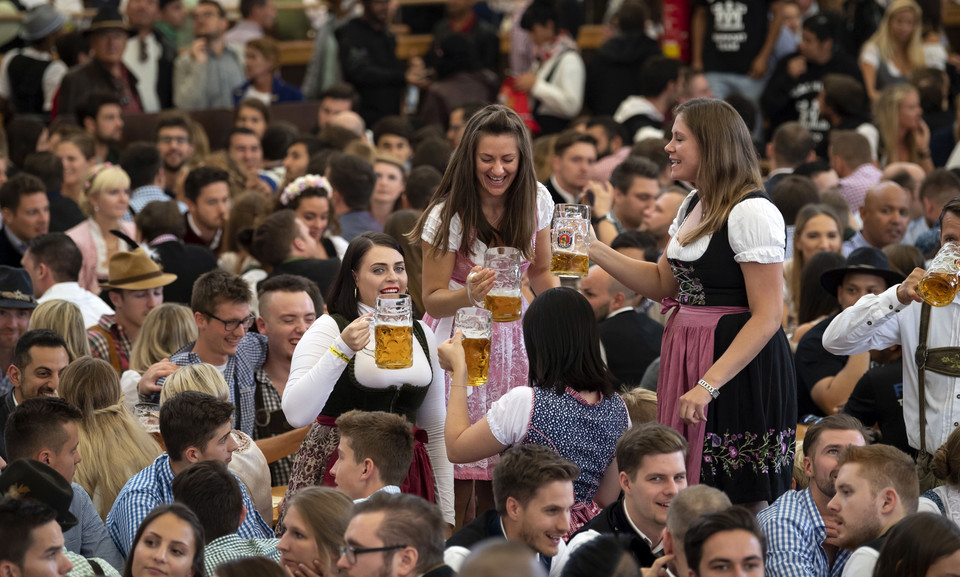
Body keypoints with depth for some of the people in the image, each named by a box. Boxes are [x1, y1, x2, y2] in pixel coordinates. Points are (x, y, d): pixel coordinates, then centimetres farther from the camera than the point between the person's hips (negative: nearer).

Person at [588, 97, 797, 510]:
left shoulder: (752, 213, -15)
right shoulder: (694, 206, 13)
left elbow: (767, 317, -19)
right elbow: (663, 283, 23)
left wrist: (708, 384, -24)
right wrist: (595, 251, 12)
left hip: (738, 365, -9)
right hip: (686, 356, 9)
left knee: (738, 504, -6)